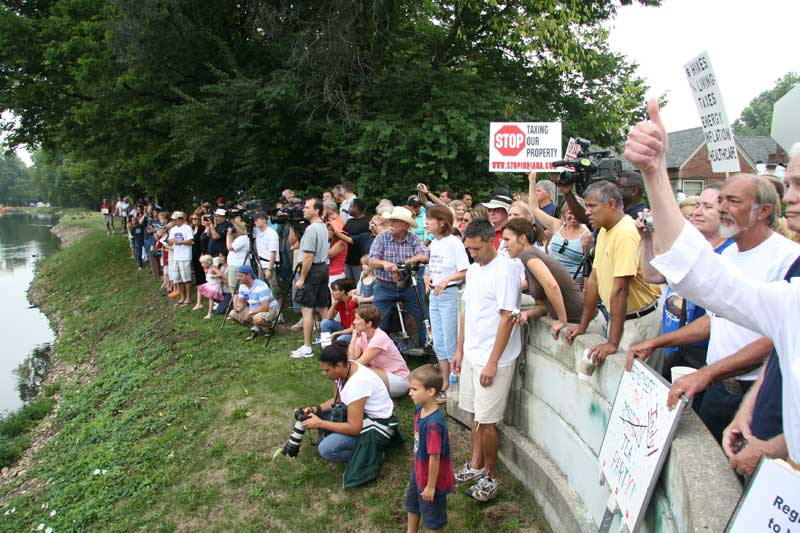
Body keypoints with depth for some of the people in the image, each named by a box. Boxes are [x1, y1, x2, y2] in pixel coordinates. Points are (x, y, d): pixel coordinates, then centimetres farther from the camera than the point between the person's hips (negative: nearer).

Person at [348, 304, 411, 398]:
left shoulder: (380, 338, -24)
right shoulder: (362, 336, -1)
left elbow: (360, 363, -24)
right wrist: (354, 337, -11)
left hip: (399, 380, -7)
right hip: (383, 375, 7)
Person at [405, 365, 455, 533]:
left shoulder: (433, 424, -36)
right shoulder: (420, 410, -8)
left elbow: (435, 457, -29)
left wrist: (431, 486, -20)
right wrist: (416, 470, 17)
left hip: (432, 477, -9)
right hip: (419, 471, 9)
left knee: (432, 515, 15)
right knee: (412, 502, 31)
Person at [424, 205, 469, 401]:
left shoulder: (454, 243, -13)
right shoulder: (433, 244, 12)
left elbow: (465, 272, -16)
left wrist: (447, 279, -28)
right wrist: (427, 277, 0)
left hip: (450, 295, -8)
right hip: (434, 295, 8)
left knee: (450, 344, -2)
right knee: (438, 344, 13)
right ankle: (445, 385, 24)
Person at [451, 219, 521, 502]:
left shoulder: (504, 272, -17)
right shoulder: (473, 269, 9)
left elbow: (507, 319, -19)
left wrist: (492, 363, -19)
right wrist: (460, 349, 15)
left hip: (493, 361, -8)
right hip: (471, 356, 8)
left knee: (487, 421, 0)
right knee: (477, 414, 18)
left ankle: (490, 477, 18)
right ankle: (476, 465, 33)